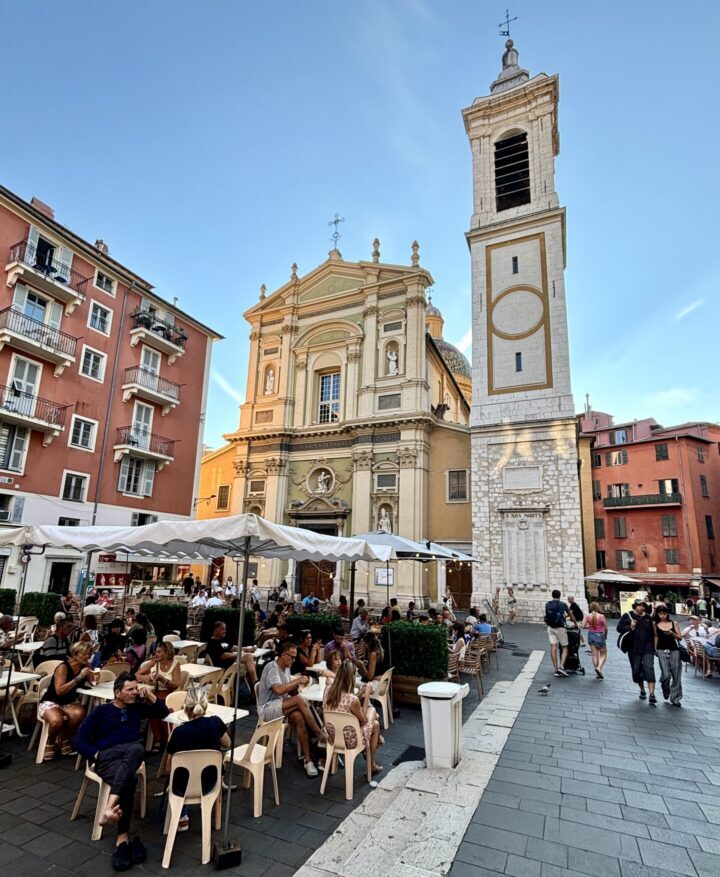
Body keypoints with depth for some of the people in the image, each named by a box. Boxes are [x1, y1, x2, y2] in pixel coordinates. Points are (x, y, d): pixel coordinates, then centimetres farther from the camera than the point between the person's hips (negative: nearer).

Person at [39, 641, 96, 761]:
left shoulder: (84, 666, -3)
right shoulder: (63, 667, -20)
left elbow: (93, 682, -3)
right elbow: (59, 691, -28)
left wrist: (89, 669, -18)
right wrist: (79, 677, -32)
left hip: (70, 702, 4)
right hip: (51, 702, -4)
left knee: (79, 714, -30)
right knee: (57, 720, -36)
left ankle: (63, 740, -1)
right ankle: (50, 743, -1)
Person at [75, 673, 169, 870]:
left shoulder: (137, 707, 24)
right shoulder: (101, 711, 14)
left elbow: (163, 712, 26)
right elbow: (80, 742, 8)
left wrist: (150, 696, 12)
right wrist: (96, 755, -8)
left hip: (131, 751, 2)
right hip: (106, 755, -2)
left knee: (137, 748, -39)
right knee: (129, 779, -37)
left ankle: (110, 808, -47)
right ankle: (123, 838, -36)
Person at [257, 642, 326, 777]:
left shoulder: (286, 668, 11)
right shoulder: (272, 668, -16)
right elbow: (278, 690, -31)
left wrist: (297, 685, -7)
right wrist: (297, 681, -22)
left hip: (281, 707, 8)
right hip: (267, 708, -7)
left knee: (298, 717, -26)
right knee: (300, 700, -30)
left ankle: (308, 759, -23)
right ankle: (319, 734, -19)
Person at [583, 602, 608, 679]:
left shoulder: (587, 616, -5)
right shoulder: (602, 616, -11)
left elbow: (583, 626, -9)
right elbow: (605, 628, -5)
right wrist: (605, 636, 14)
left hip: (591, 635, 3)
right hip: (600, 635, -3)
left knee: (594, 655, 10)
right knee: (603, 654, 11)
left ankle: (597, 673, 14)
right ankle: (599, 668, -12)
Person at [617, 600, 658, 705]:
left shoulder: (648, 618, 8)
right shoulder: (627, 616, -1)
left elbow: (652, 633, 15)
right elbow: (619, 628, -4)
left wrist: (653, 647, 9)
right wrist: (630, 627, -20)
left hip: (647, 648, 0)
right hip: (634, 648, 0)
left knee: (649, 669, -12)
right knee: (637, 670, 9)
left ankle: (652, 695, -13)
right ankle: (642, 690, 30)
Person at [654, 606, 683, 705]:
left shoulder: (674, 623, 5)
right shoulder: (655, 625, 4)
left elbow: (680, 637, 4)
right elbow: (656, 637, 10)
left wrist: (672, 633, -15)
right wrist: (655, 649, 6)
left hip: (674, 650, 1)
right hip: (662, 651, -1)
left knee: (676, 676, 1)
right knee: (666, 675, -10)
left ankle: (675, 698, 15)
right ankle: (665, 689, 24)